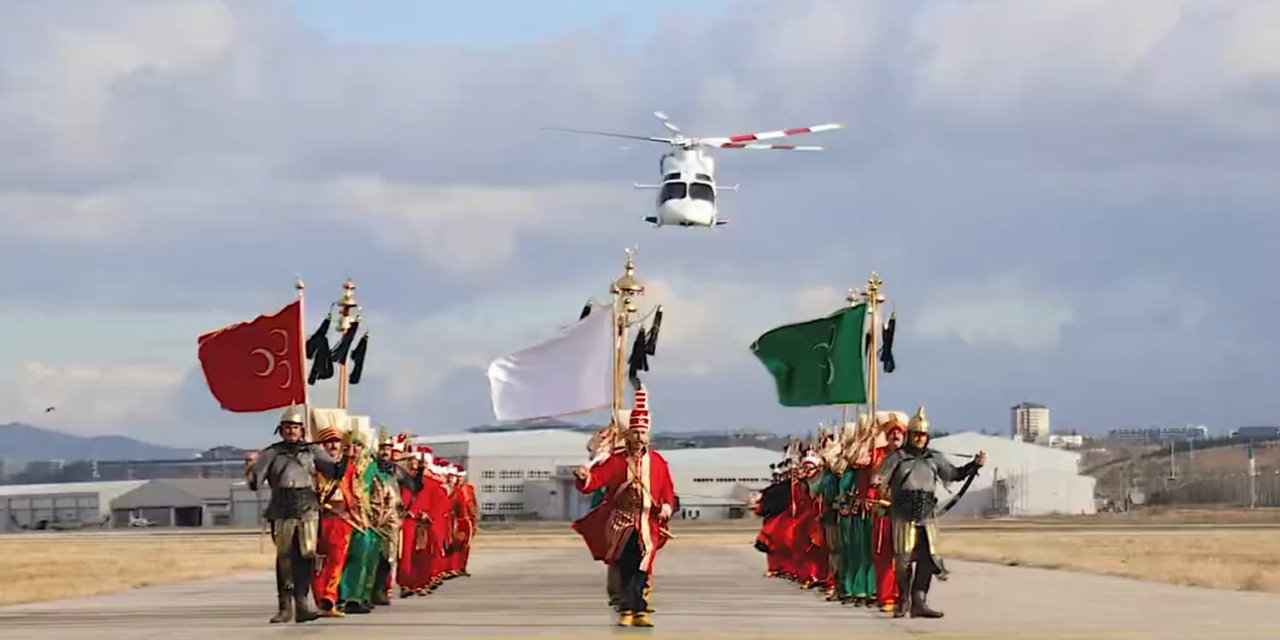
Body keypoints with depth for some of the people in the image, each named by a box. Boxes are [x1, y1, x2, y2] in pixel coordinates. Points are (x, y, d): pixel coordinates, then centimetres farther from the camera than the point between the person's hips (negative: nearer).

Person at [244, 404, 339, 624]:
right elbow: (253, 482, 7)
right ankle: (285, 607, 11)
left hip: (308, 511, 0)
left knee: (306, 556, -9)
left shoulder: (313, 451, 12)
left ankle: (302, 602, -9)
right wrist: (250, 466, -10)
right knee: (284, 559, 4)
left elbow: (334, 471, 10)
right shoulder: (272, 454, 10)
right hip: (282, 513, 0)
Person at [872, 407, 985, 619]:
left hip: (927, 517, 4)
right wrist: (876, 482, -29)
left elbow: (955, 474, 22)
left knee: (927, 560, -3)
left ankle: (919, 602, 0)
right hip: (903, 517, -4)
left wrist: (975, 464, 10)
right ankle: (903, 599, 17)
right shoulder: (898, 456, 0)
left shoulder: (934, 458, 13)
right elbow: (881, 478, -6)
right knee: (904, 560, 0)